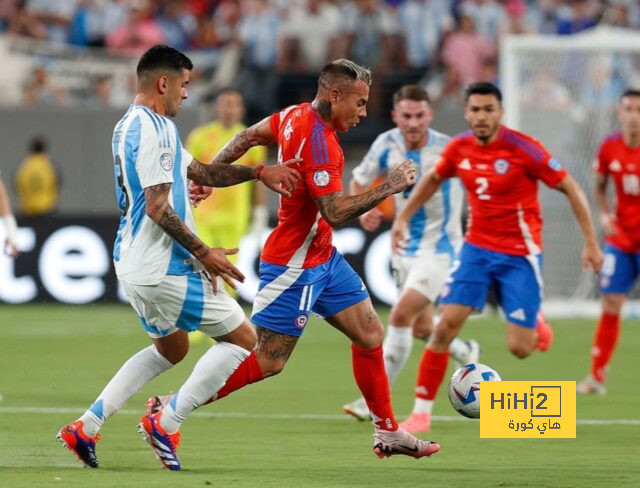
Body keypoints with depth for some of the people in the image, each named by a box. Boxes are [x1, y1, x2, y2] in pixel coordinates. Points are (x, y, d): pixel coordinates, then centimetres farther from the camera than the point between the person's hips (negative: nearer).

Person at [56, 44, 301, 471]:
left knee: (171, 348, 27)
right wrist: (204, 253, -16)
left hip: (135, 265, 10)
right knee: (243, 338, 0)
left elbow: (198, 170, 19)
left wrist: (258, 172, 12)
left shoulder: (133, 126, 15)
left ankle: (86, 428, 19)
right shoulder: (153, 130, -18)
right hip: (162, 268, -10)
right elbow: (158, 208, -23)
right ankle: (165, 426, -3)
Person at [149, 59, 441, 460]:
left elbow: (249, 136, 15)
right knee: (269, 361, -5)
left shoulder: (296, 115, 4)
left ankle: (388, 433, 17)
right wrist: (388, 189, -21)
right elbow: (335, 212, -29)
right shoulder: (319, 141, -25)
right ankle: (170, 409, 2)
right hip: (295, 266, -10)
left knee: (371, 335, 10)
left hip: (322, 258, 10)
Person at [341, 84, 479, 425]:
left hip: (438, 247, -5)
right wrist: (363, 211, -12)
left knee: (401, 315, -19)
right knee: (422, 329, 14)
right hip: (405, 247, 6)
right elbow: (358, 182, 8)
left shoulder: (448, 149, -18)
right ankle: (466, 353, 47)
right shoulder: (386, 145, -6)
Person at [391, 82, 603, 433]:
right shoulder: (458, 149, -3)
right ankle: (422, 411, -4)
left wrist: (591, 242, -10)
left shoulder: (523, 149, -17)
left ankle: (535, 327, 31)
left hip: (519, 255, -3)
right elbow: (433, 179, 20)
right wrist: (403, 217, 15)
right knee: (446, 325, -12)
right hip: (476, 248, 3)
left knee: (519, 348, -7)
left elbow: (571, 189, -9)